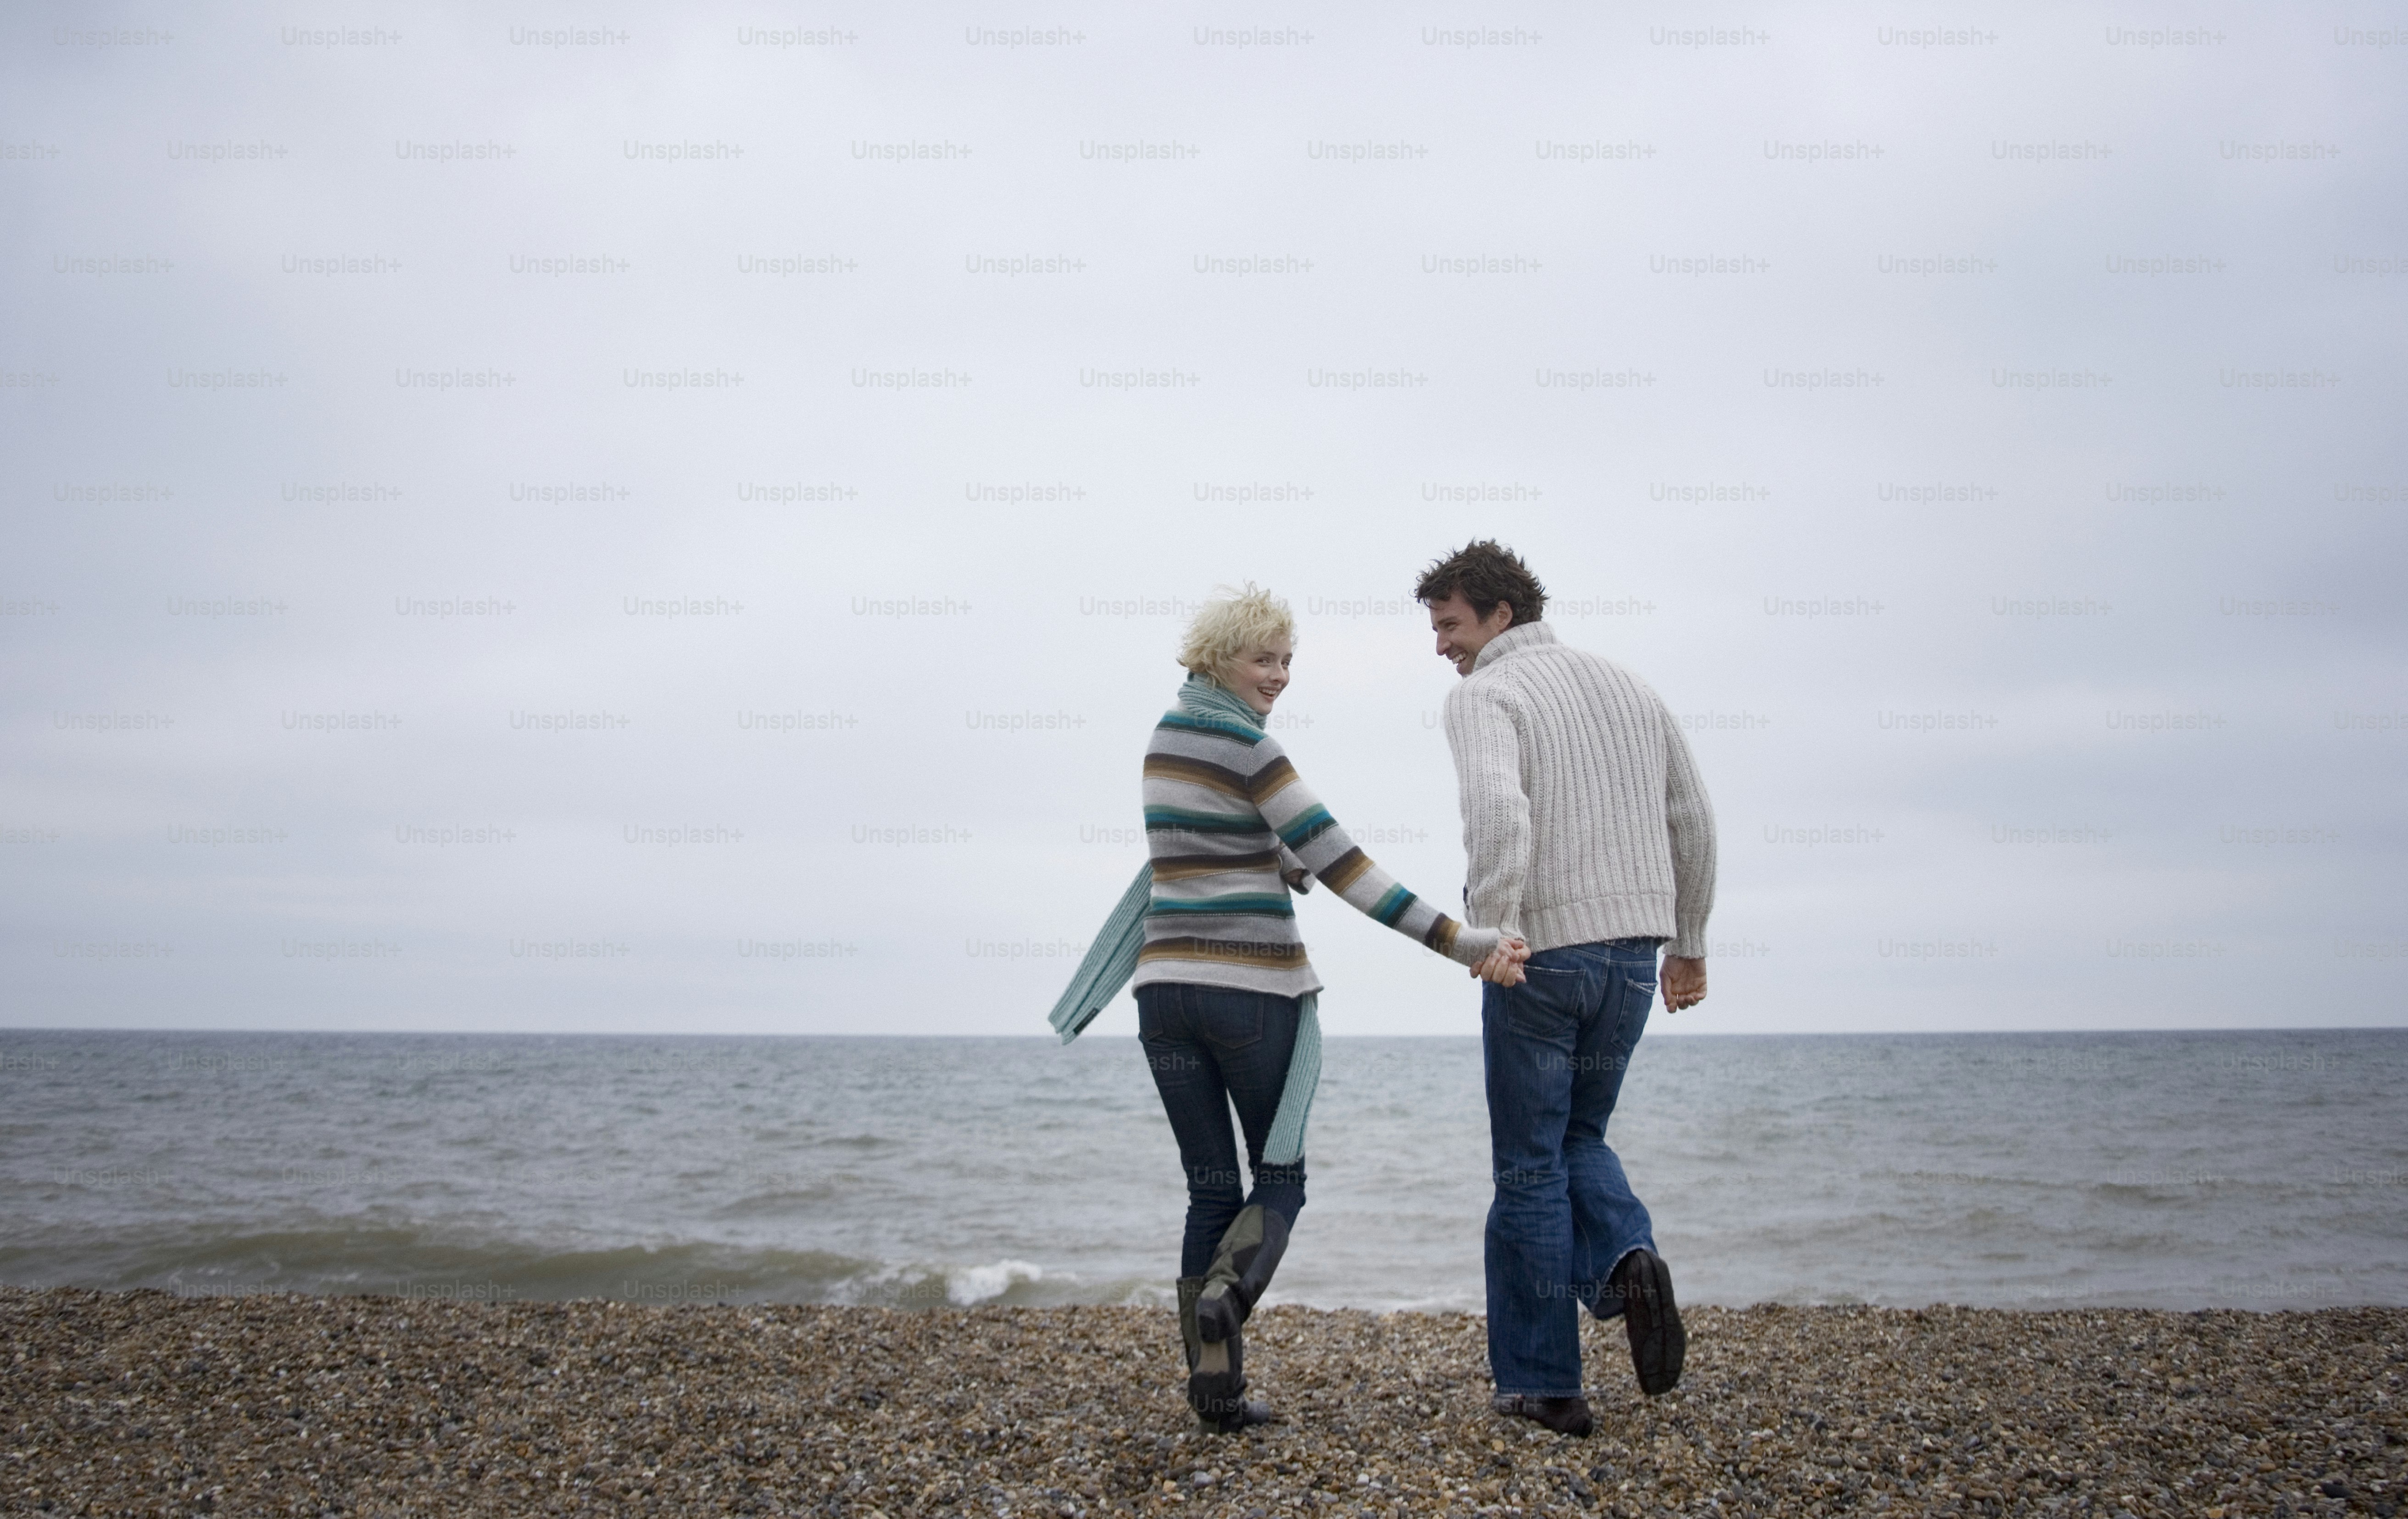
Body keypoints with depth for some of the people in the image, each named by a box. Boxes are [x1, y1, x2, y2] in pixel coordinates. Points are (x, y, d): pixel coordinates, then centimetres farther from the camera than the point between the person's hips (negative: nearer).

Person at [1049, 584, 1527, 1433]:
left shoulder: (1167, 734, 12)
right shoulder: (1246, 748, -13)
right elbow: (1342, 867, -19)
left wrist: (1289, 865, 4)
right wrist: (1463, 944, -21)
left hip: (1168, 987, 6)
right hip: (1253, 990, -6)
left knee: (1211, 1187, 9)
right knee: (1279, 1176, 11)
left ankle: (1215, 1383, 3)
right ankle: (1228, 1288, -18)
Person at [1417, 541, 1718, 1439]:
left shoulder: (1484, 695, -6)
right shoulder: (1629, 688, 15)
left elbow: (1496, 805, -26)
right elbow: (1693, 822, 17)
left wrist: (1493, 927, -23)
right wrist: (1688, 944, 23)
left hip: (1541, 953, -6)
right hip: (1632, 954, 6)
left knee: (1530, 1166, 6)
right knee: (1579, 1136, 23)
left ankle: (1542, 1382, 11)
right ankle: (1625, 1259, -5)